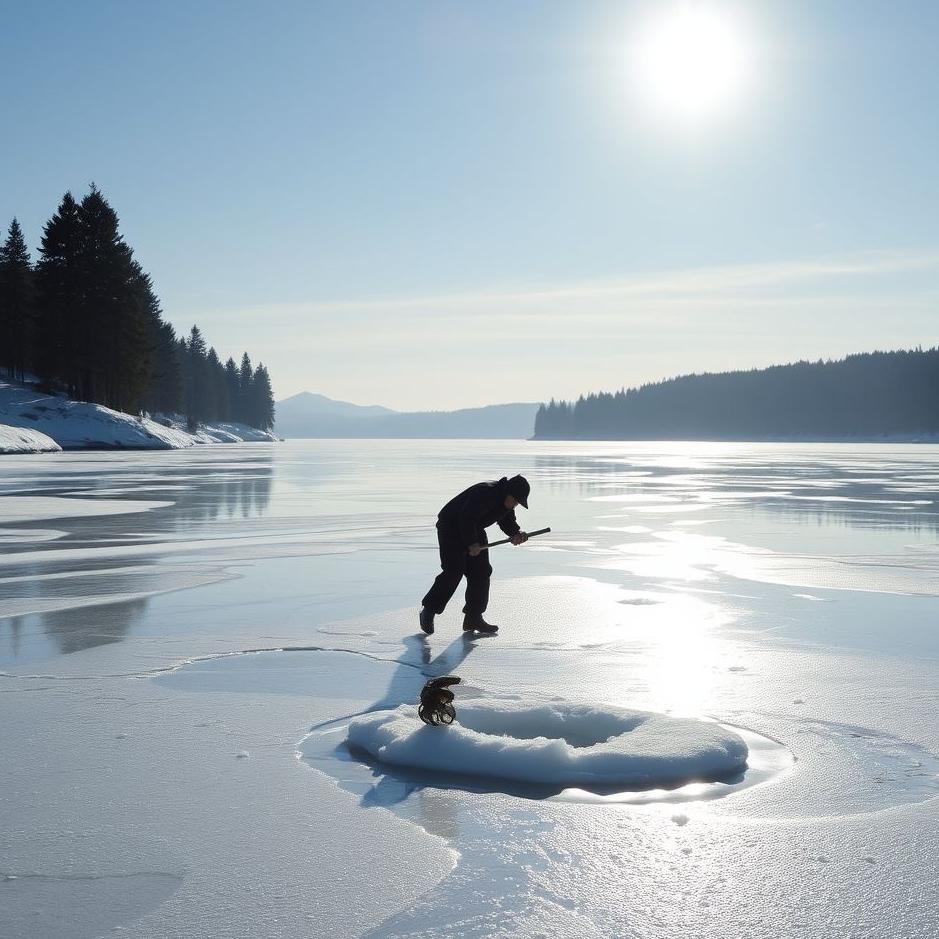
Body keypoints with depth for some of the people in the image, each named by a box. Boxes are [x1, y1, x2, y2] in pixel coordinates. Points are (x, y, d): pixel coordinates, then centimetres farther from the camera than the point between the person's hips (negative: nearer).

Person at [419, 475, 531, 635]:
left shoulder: (507, 501, -2)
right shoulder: (485, 493, -30)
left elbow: (507, 521, 5)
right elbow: (466, 518, -33)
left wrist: (516, 534, -16)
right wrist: (472, 544, -30)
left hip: (474, 532, 9)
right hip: (451, 528, -9)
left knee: (481, 572, 3)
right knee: (453, 572, -14)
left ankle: (473, 618, 8)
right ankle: (428, 611, -1)